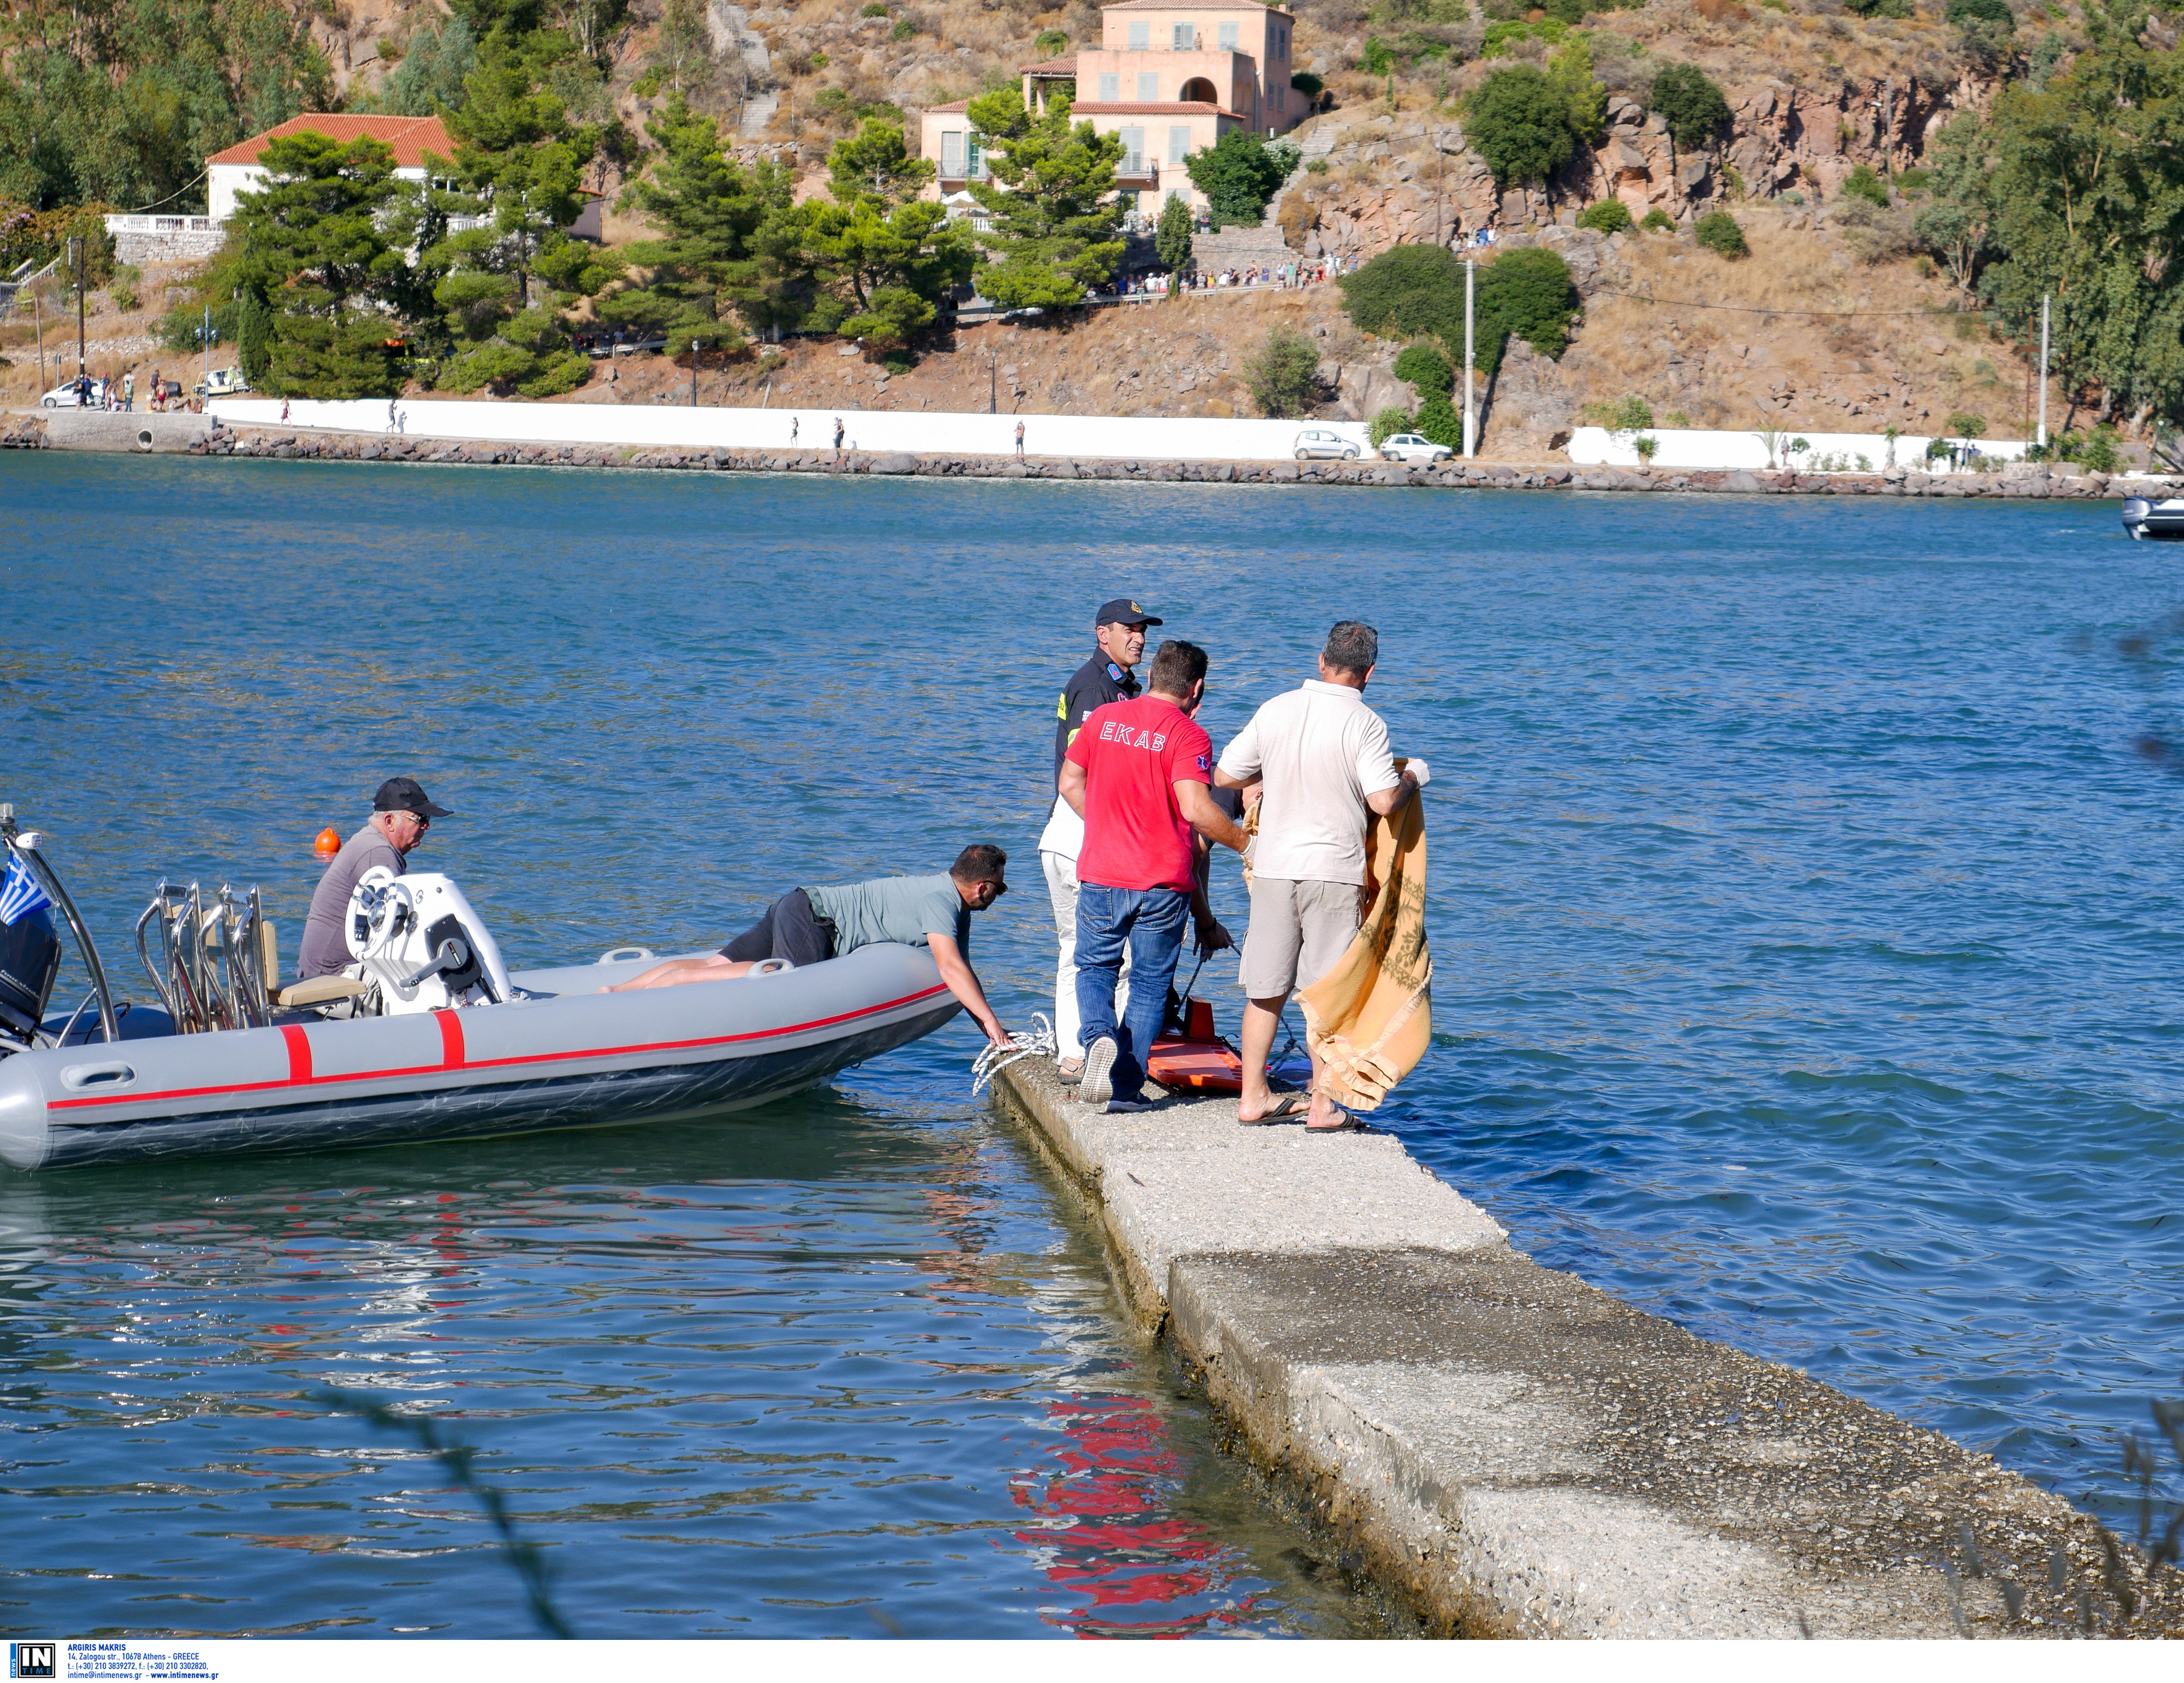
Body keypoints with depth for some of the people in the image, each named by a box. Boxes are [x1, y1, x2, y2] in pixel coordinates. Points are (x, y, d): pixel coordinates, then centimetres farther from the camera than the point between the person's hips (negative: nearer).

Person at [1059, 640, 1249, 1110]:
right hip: (1163, 883, -3)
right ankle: (1126, 1086, 7)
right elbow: (1196, 808, -22)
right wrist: (1246, 844, -10)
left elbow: (1070, 782, 11)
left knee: (1095, 968, 18)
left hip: (1101, 874, 3)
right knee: (1150, 983, 10)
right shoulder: (1188, 736, -11)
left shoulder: (1103, 718, 4)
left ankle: (1099, 1035, -11)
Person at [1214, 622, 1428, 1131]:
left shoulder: (1276, 710, 1)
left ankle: (1253, 1097, 15)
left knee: (1265, 990, 11)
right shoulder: (1364, 724, -11)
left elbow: (1224, 776, 7)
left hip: (1274, 866, 4)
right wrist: (1414, 777, 4)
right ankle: (1322, 1104, 5)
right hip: (1333, 871, -4)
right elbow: (1384, 801, -16)